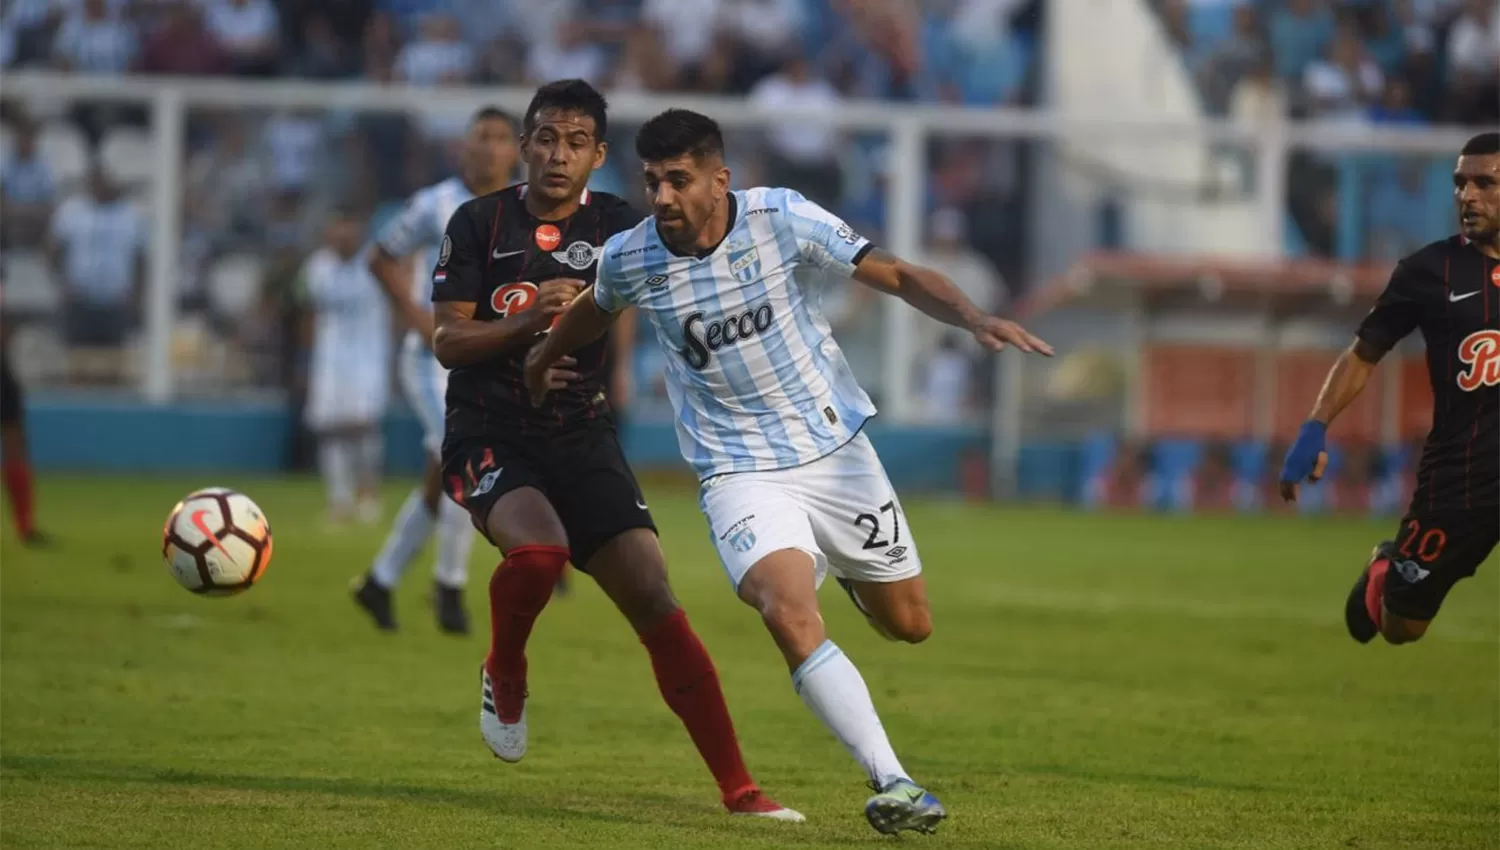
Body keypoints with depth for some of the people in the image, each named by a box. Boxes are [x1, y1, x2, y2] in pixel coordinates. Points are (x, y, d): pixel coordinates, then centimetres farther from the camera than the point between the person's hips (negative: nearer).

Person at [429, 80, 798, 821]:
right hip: (489, 434, -2)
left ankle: (737, 789, -8)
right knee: (538, 550, -33)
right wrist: (529, 320, -20)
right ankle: (504, 678, 1)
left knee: (654, 602, -10)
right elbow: (448, 340, -5)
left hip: (582, 437, 2)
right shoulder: (479, 223, -1)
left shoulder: (616, 227, 2)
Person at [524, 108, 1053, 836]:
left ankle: (849, 572, 50)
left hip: (836, 449, 1)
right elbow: (597, 309, 15)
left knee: (908, 623, 12)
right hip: (740, 470, -1)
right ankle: (893, 785, -29)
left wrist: (974, 319, -27)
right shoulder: (628, 259, -10)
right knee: (790, 613, -29)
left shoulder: (781, 218, -15)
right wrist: (546, 356, 34)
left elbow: (896, 276, -10)